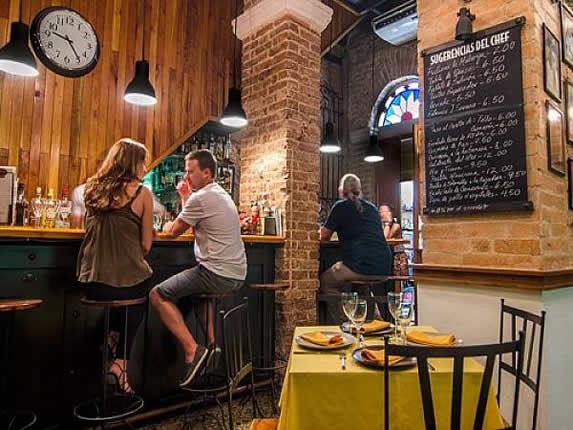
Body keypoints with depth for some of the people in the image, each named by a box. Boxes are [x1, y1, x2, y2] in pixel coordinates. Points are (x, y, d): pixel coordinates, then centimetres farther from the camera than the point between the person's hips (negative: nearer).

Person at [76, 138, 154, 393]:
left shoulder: (92, 188, 6)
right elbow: (146, 244, -5)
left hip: (90, 282, 5)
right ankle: (120, 362, 22)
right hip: (126, 282, -5)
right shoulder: (141, 193, -8)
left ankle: (111, 336, 29)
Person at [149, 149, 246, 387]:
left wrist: (167, 225, 19)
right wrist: (186, 198, 17)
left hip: (218, 274, -10)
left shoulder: (201, 198, -13)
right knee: (197, 289, 36)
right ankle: (211, 343, 29)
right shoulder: (221, 194, 17)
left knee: (158, 295, -3)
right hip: (236, 274, 10)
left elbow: (173, 231, -3)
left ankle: (192, 350, -7)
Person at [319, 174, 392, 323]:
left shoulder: (340, 206, 5)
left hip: (361, 265, -6)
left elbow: (324, 236, 10)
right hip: (384, 268, 7)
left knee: (325, 281, 14)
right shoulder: (372, 207, 21)